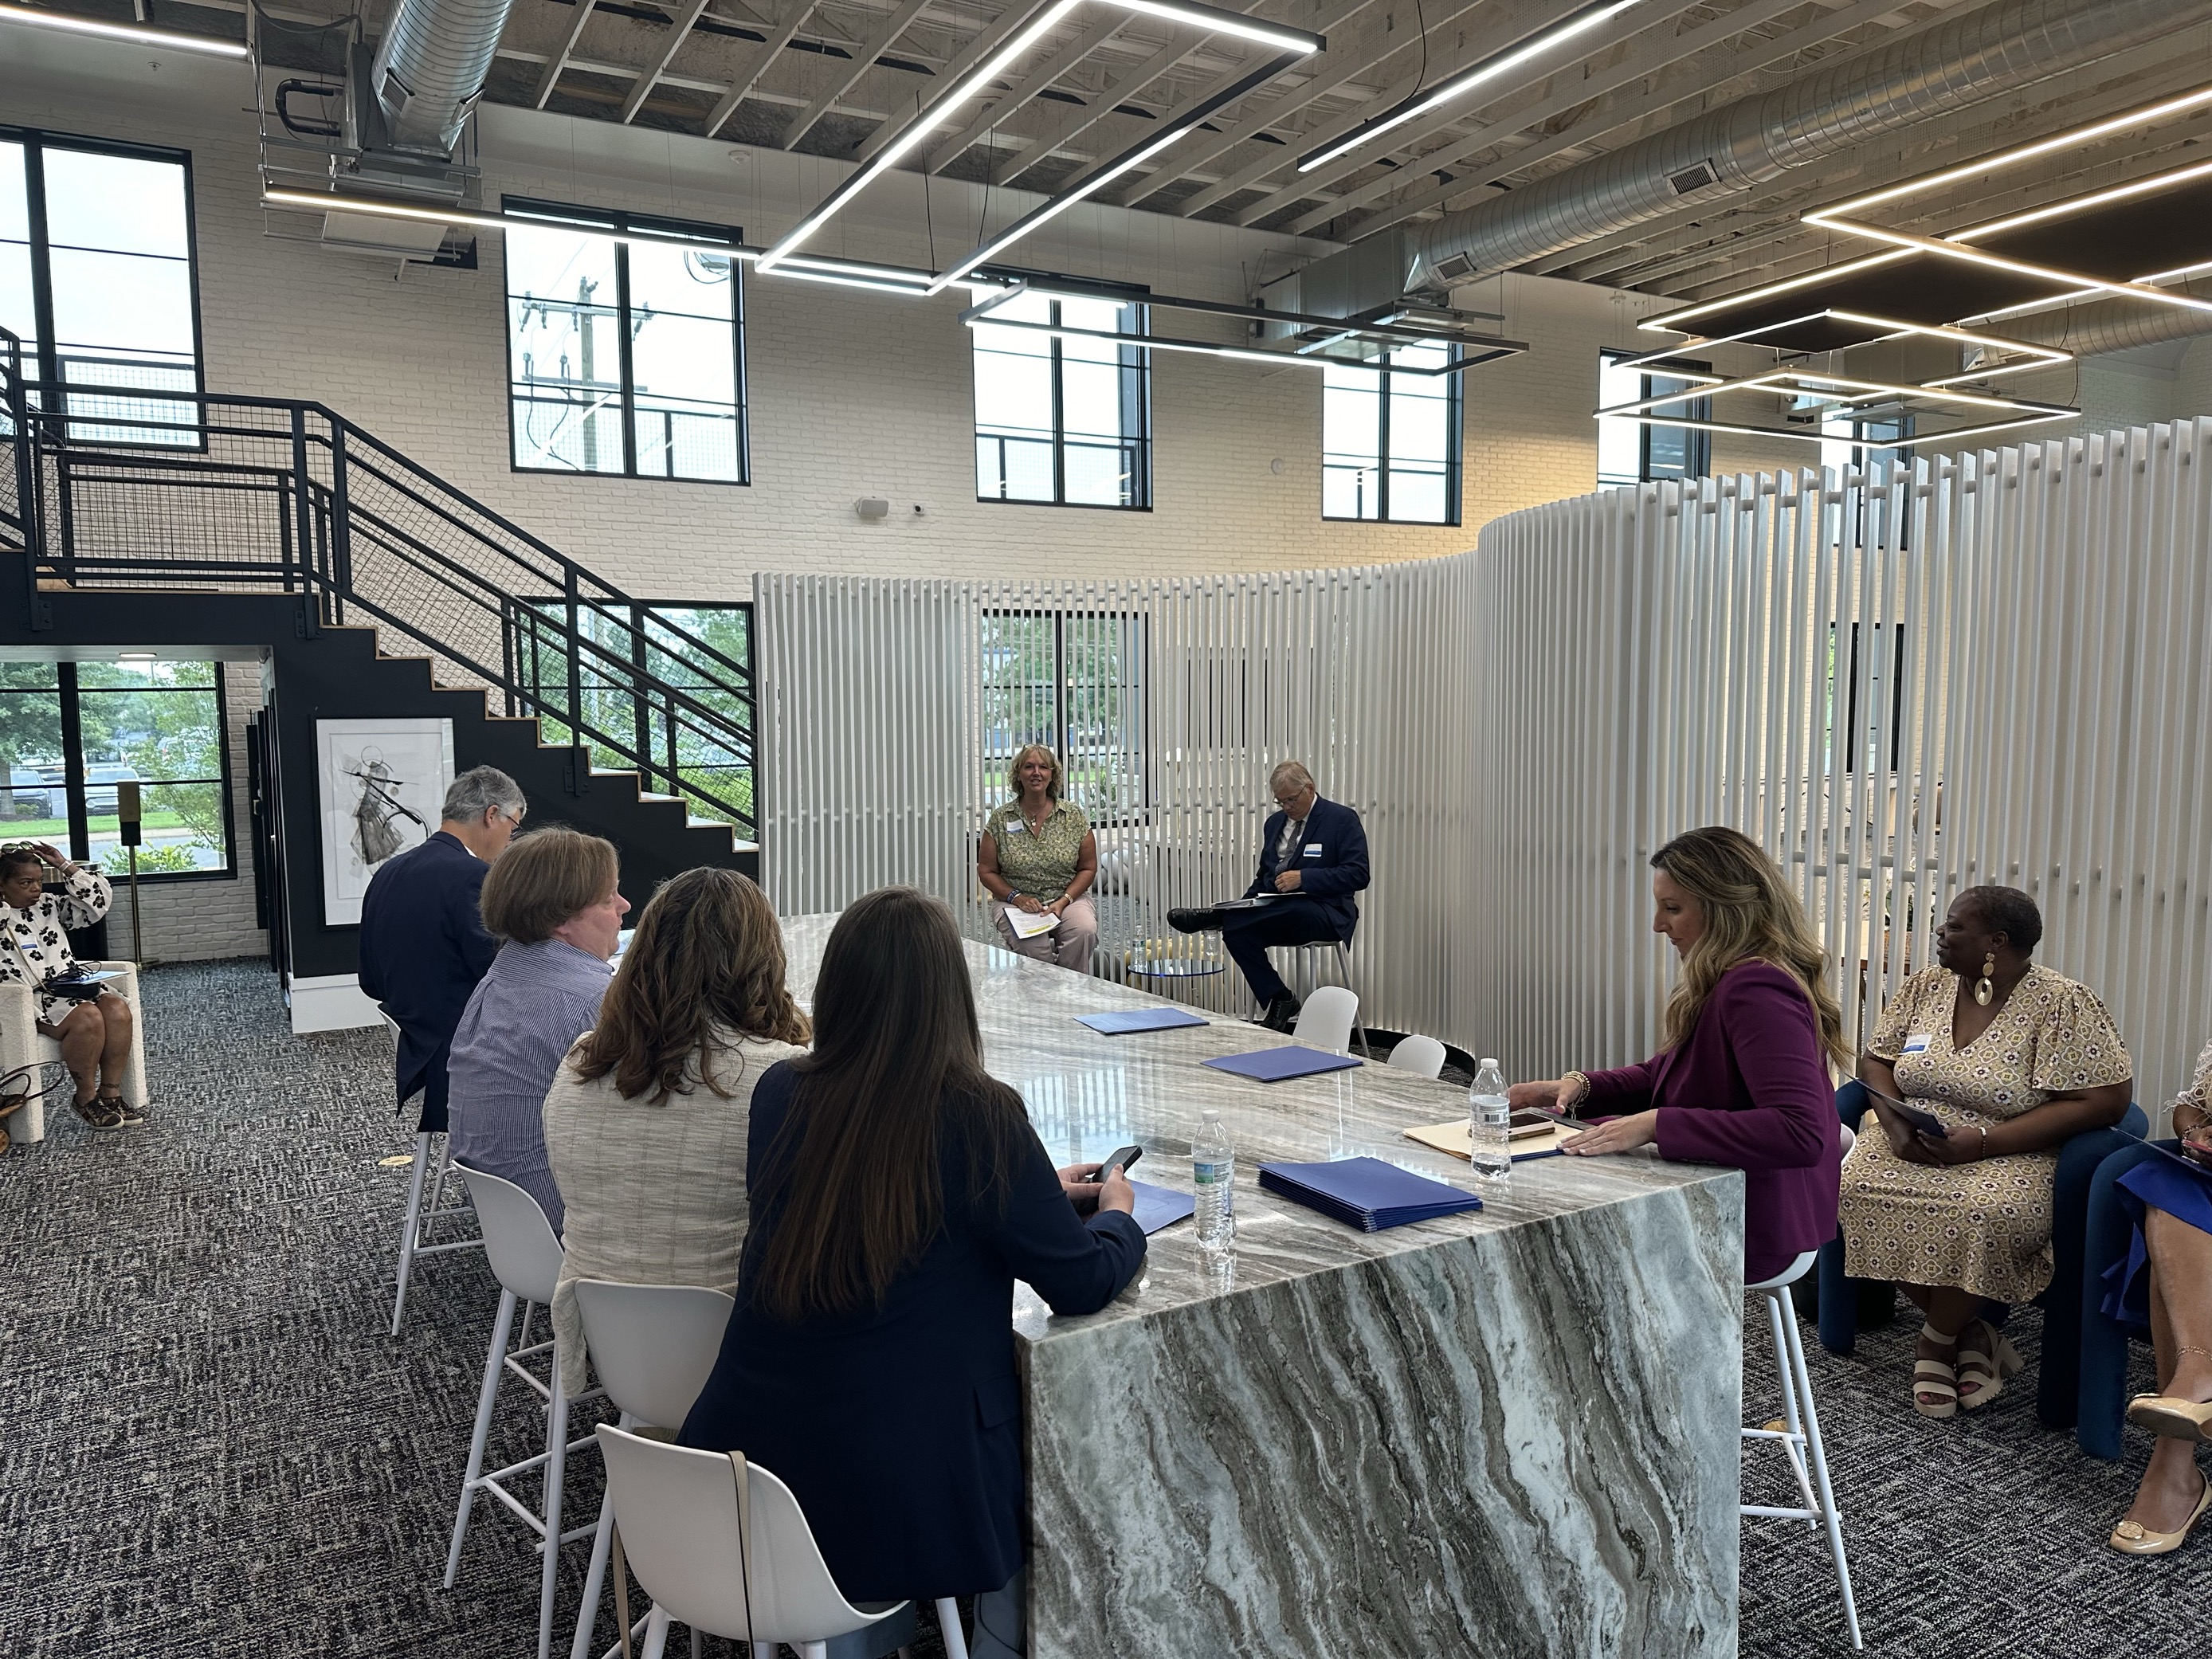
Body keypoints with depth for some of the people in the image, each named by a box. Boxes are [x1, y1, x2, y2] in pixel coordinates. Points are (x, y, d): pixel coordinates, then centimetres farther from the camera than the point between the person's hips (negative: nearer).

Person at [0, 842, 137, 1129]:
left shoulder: (48, 904, 16)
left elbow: (99, 900, 12)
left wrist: (64, 866, 6)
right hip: (29, 998, -6)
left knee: (118, 1009, -24)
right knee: (87, 1017, -32)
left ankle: (110, 1092, -15)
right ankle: (86, 1098, -14)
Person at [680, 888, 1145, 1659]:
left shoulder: (779, 1095, -4)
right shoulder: (976, 1115, -20)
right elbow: (1084, 1282, -12)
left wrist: (1039, 1193, 18)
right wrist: (1116, 1213, 10)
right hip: (896, 1504, -5)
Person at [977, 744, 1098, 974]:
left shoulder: (1074, 817, 4)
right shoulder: (1000, 820, 3)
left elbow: (1088, 868, 7)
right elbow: (987, 871, 6)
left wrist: (1064, 901, -8)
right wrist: (1017, 897, -9)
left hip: (1068, 899, 1)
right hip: (1016, 902, -1)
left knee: (1084, 932, -31)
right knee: (1033, 945, -32)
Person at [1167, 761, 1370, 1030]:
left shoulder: (1343, 819, -2)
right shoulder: (1275, 822, 18)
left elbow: (1358, 874, -12)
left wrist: (1303, 878, -21)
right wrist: (1241, 907, 4)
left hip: (1324, 915, -6)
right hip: (1277, 912, 6)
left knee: (1291, 908, -40)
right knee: (1235, 930, -25)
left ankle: (1214, 915, -28)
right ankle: (1278, 1002, -19)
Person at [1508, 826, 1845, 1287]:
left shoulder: (1756, 990, -24)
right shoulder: (1727, 983, 10)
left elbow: (1800, 1132, -34)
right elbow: (1662, 1075, 19)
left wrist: (1655, 1125, -32)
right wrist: (1578, 1086, 2)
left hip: (1753, 1229, -9)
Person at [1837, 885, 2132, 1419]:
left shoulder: (2063, 1003, -9)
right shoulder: (1926, 987, 7)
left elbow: (2103, 1102, -15)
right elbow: (1875, 1060, 14)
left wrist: (1982, 1141, -21)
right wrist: (1894, 1121, -10)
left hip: (2010, 1153, -5)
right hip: (1912, 1143, 5)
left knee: (1991, 1213, -37)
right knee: (1860, 1185, -25)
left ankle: (1934, 1343, -7)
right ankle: (1971, 1334, -7)